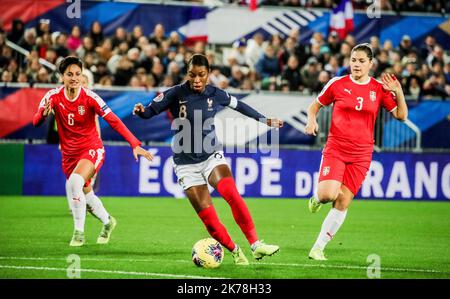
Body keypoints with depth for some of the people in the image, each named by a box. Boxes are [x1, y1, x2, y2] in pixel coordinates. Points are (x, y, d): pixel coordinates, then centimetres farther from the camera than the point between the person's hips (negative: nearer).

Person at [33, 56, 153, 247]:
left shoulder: (89, 97, -17)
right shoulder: (54, 97, -9)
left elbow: (114, 121, -19)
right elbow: (36, 122, -14)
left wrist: (135, 145, -28)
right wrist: (44, 114, -39)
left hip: (91, 149, -4)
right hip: (69, 153, 4)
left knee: (74, 182, -30)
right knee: (86, 195, 15)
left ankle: (79, 232, -19)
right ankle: (107, 222, 46)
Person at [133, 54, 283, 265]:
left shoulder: (215, 94, -2)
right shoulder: (176, 94, -11)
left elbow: (238, 105, 15)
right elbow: (150, 111, -10)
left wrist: (265, 120, 23)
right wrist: (141, 111, -34)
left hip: (211, 156, 1)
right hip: (186, 164, -1)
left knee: (231, 194, -27)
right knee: (208, 217, -10)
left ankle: (255, 244, -27)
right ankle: (235, 252, 11)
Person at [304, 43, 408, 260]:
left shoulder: (380, 89, 4)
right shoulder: (337, 84, 0)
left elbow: (401, 115, 4)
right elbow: (314, 106, 13)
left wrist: (398, 93, -11)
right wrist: (312, 120, -8)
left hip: (361, 154, 2)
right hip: (335, 149, -2)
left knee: (343, 202, -1)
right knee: (329, 193, -23)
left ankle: (318, 247, 10)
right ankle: (317, 199, 16)